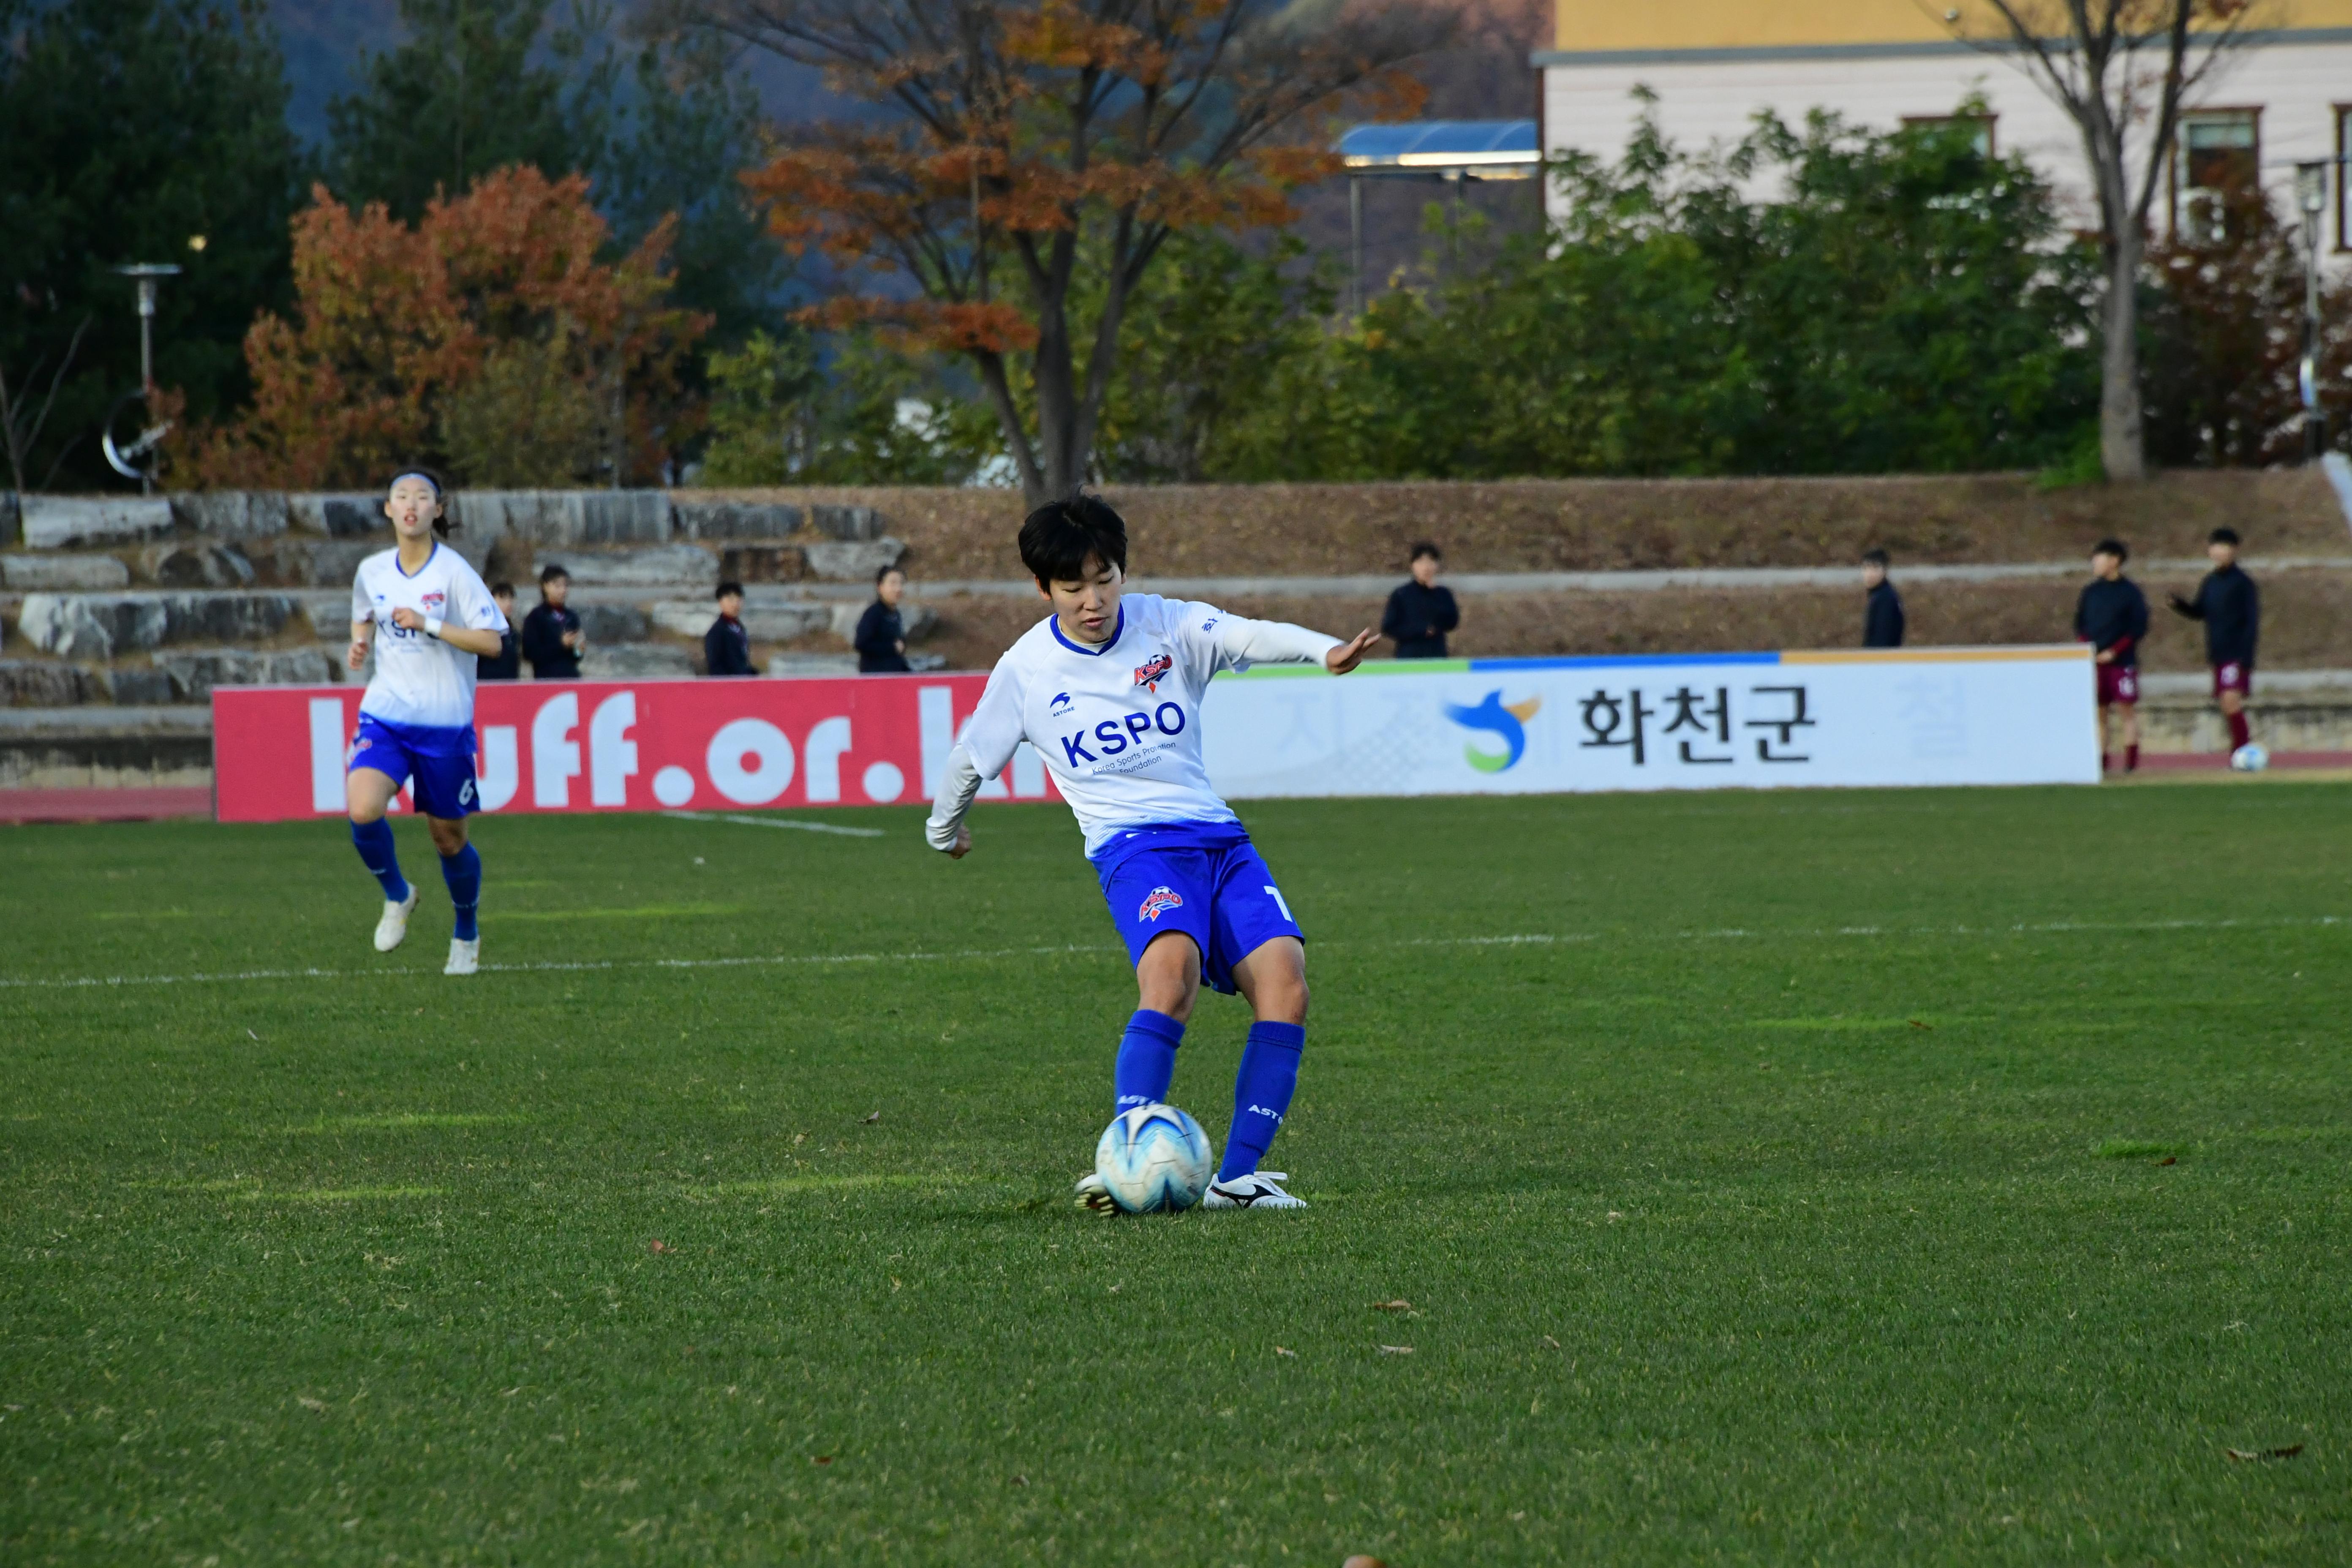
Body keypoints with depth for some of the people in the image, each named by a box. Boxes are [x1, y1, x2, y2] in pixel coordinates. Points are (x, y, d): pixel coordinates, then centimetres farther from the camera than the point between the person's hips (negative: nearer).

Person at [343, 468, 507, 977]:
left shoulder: (454, 572, -9)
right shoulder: (372, 571, 4)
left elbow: (490, 642, -12)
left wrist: (429, 625, -21)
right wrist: (360, 641, 2)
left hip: (445, 723, -3)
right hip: (384, 715, 3)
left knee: (448, 836, 8)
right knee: (363, 811, -22)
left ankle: (466, 935, 33)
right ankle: (396, 896, 7)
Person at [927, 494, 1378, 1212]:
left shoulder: (1170, 626, 2)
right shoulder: (1027, 669, 2)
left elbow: (1249, 637, -18)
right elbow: (970, 757, 19)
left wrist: (1323, 649, -38)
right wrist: (943, 830, 33)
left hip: (1218, 835, 3)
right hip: (1134, 844, -3)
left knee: (1284, 976, -20)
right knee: (1172, 963, -34)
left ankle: (1237, 1177, -16)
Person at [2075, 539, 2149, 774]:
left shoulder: (2130, 592, -3)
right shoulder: (2091, 591, 10)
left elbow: (2139, 629, -5)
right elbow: (2080, 625, 14)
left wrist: (2113, 652, -12)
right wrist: (2086, 649, -3)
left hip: (2122, 660, -4)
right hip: (2095, 661, 4)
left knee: (2128, 709, -4)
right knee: (2100, 711, 4)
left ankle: (2131, 758, -3)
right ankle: (2102, 757, 7)